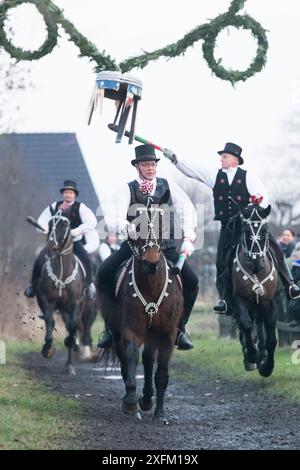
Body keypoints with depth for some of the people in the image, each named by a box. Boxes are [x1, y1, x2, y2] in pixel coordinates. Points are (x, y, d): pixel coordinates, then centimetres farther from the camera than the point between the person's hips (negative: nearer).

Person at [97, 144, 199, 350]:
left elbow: (188, 211, -1)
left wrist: (188, 238, -17)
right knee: (104, 274, -23)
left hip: (165, 246, 1)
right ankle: (111, 325, -7)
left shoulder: (168, 187, 6)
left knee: (191, 281, -16)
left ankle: (180, 327, 5)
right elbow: (113, 219, -12)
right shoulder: (127, 190, 1)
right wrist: (125, 226, -36)